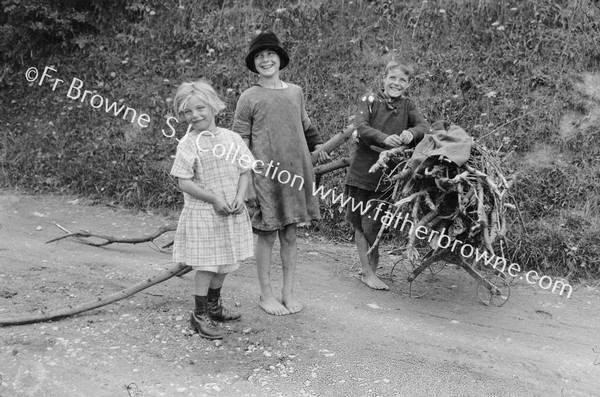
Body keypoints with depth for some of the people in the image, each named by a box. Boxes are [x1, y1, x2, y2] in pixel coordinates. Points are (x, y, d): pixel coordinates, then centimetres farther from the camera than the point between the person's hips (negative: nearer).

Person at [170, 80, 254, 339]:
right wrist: (214, 198, -19)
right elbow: (184, 183, -12)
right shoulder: (188, 144, -9)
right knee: (206, 264, 0)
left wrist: (239, 198, -11)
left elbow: (245, 172, 5)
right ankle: (199, 315, 14)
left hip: (232, 212, 5)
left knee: (225, 262, 16)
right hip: (203, 213, -5)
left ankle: (214, 306, 35)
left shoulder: (231, 138, 3)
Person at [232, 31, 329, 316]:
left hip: (296, 174, 4)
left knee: (290, 234, 10)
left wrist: (317, 144, 14)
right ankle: (266, 294, 18)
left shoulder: (295, 92, 9)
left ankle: (289, 292, 23)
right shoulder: (249, 98, -4)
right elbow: (240, 143, -5)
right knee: (267, 234, 4)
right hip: (265, 175, -4)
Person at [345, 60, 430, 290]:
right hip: (362, 171, -1)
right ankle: (368, 271, 16)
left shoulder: (407, 107, 8)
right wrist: (384, 138, -31)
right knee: (360, 224, 4)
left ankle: (369, 271, 19)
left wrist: (411, 132, -29)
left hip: (387, 174, 2)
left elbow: (425, 127, -6)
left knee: (372, 224, 2)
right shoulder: (370, 101, -1)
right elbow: (360, 127, -15)